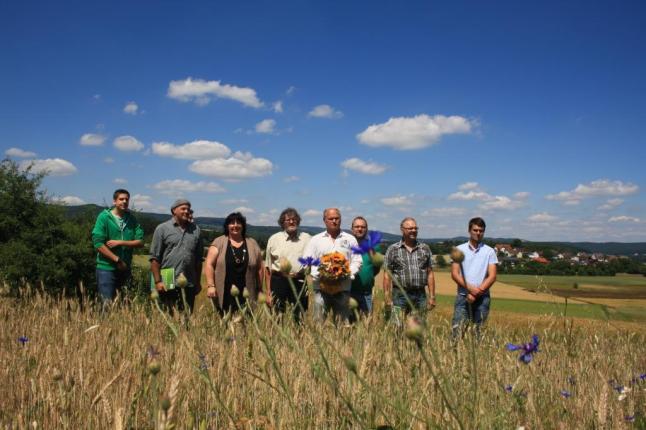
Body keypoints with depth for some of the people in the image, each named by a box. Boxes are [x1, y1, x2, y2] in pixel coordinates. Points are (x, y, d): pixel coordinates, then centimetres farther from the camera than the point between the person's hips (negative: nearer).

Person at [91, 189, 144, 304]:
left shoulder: (131, 219, 7)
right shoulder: (104, 217, -6)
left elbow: (140, 242, 0)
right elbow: (98, 244, -13)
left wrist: (120, 242, -14)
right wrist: (118, 260, -14)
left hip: (125, 268, 4)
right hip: (106, 268, -4)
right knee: (107, 303, -3)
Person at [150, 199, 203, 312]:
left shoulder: (195, 230, 11)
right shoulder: (162, 229, 0)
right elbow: (155, 258, -3)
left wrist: (198, 282, 12)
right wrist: (157, 281, -9)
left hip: (189, 284, 3)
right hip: (168, 284, -3)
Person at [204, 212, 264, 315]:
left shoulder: (252, 244, 10)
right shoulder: (219, 242, 4)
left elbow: (260, 268, 12)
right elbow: (209, 265, -1)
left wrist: (259, 289, 9)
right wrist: (210, 285, -10)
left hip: (246, 295, 1)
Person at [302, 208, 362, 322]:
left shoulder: (350, 239, 12)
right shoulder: (316, 239, 12)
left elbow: (357, 261, 7)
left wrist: (348, 274, -9)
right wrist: (318, 275, -9)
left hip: (343, 287, 0)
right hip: (321, 286, 0)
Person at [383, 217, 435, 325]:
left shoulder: (425, 249, 11)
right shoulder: (393, 249, 4)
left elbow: (430, 273, 10)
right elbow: (387, 275, 2)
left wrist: (432, 296, 5)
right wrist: (387, 298, -5)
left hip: (420, 295, 2)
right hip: (400, 294, -2)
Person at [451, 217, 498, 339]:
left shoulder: (489, 251, 5)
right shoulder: (459, 250, 5)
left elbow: (492, 276, -2)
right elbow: (454, 274, -2)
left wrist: (476, 293, -11)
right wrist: (470, 288, -15)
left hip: (482, 297, 0)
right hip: (463, 296, 0)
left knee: (479, 332, 4)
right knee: (457, 330, -7)